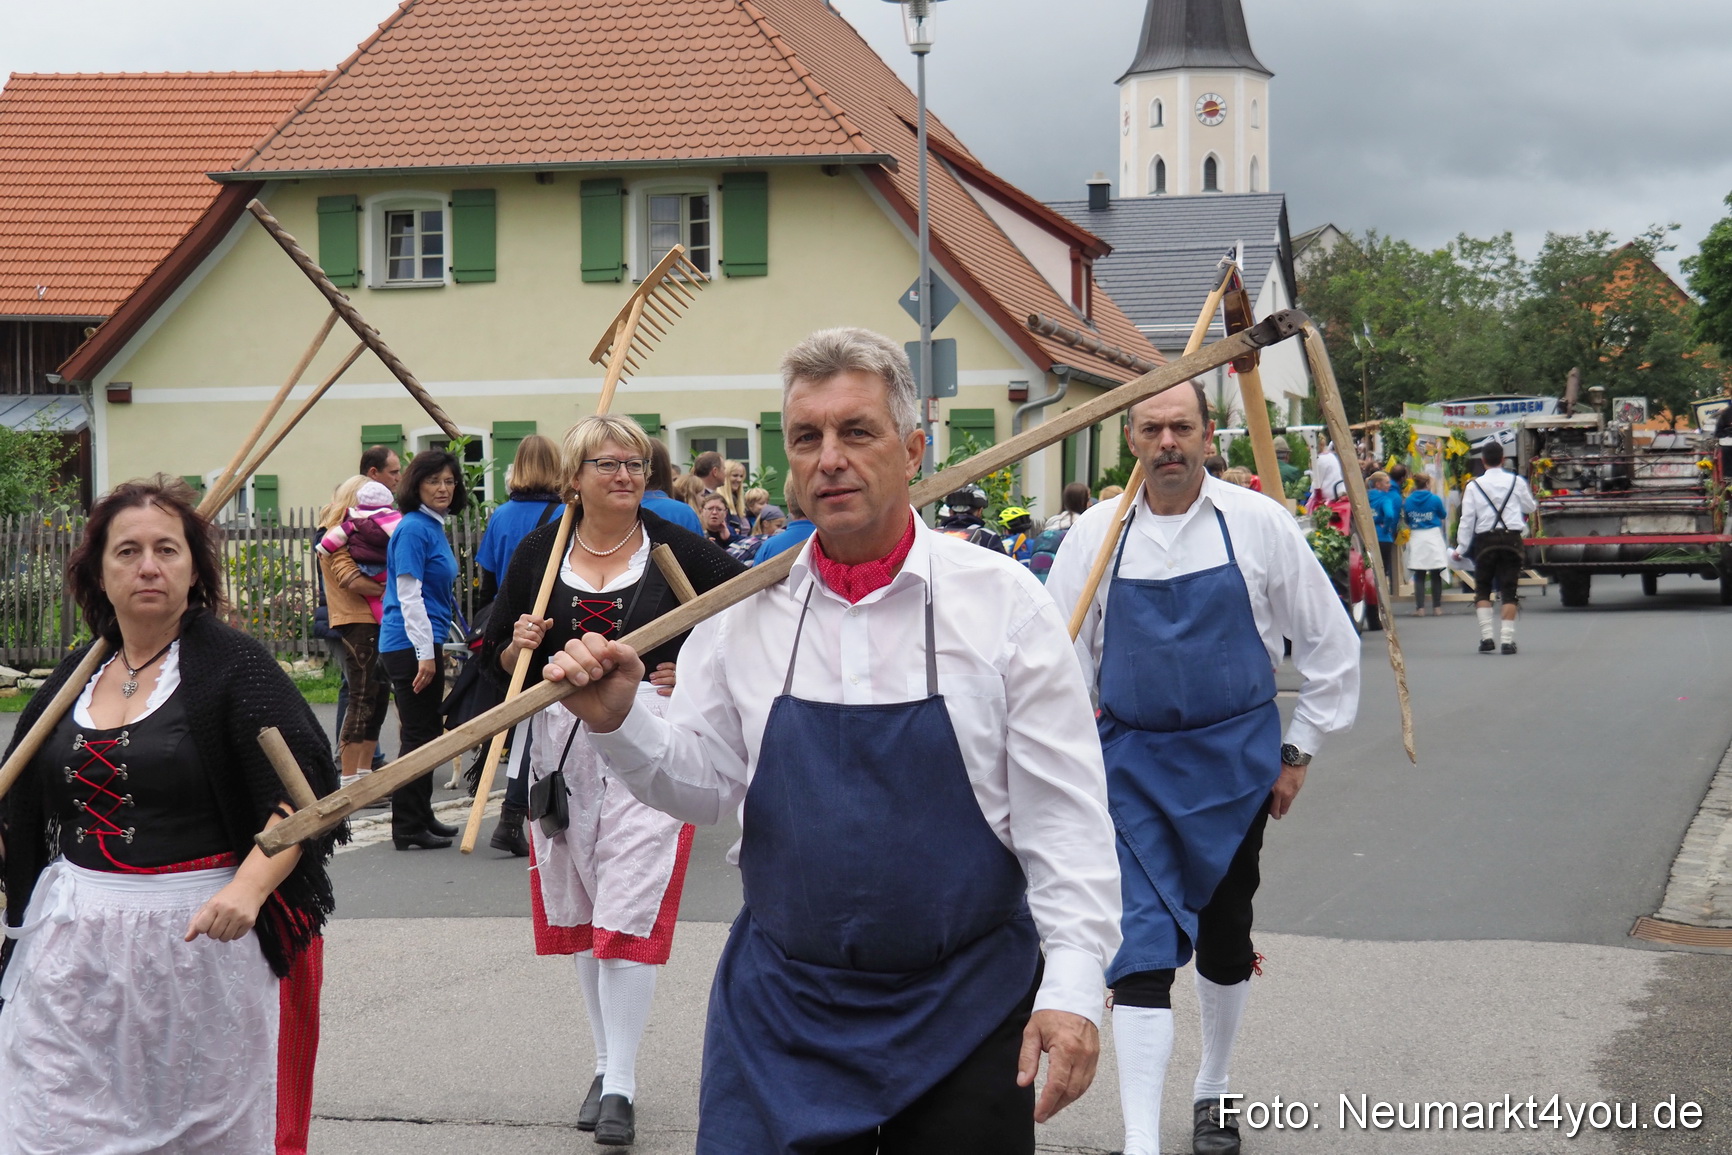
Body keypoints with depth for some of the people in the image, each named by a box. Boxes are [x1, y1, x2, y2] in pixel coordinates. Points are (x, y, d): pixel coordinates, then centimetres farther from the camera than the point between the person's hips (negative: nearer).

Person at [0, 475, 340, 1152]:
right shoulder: (75, 675, 10)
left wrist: (249, 888, -28)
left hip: (197, 936, -4)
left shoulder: (232, 666, -6)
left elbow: (302, 796, -14)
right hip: (71, 946, 4)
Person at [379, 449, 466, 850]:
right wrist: (425, 653, -20)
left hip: (424, 642, 10)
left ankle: (421, 817, 25)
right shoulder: (413, 528, -14)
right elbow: (409, 595, -18)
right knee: (418, 734, -6)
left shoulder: (435, 527, 15)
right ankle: (408, 828, -1)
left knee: (426, 733, 15)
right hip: (410, 646, -10)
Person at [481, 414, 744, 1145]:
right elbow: (498, 660, 12)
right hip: (562, 738, 4)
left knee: (629, 912, -9)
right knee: (578, 910, 11)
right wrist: (520, 644, -9)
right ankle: (608, 1064, 26)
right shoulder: (539, 554, 7)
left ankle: (620, 1086, -6)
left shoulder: (673, 548, -1)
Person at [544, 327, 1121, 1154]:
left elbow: (1062, 812, -6)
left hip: (965, 1009, -2)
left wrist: (1072, 983, -13)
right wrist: (619, 724, -15)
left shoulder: (1000, 602, -6)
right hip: (781, 1005, 2)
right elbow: (701, 782, 3)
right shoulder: (747, 611, 1)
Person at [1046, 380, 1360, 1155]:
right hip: (1133, 765, -1)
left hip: (1234, 763, 1)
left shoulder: (1257, 524, -4)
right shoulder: (1097, 535, -2)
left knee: (1224, 945, 14)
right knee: (1142, 949, -11)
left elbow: (1331, 646, 5)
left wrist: (1297, 751, 3)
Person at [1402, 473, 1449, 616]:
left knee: (1419, 575, 5)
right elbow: (1443, 515, 7)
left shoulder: (1408, 501, -1)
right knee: (1436, 575, 5)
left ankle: (1419, 607, 1)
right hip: (1433, 537, -2)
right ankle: (1437, 607, 6)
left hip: (1416, 538, 2)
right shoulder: (1435, 499, -8)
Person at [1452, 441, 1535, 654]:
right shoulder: (1516, 482, 1)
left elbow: (1467, 519, -2)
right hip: (1511, 539, 1)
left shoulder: (1474, 486, -2)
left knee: (1482, 590, 10)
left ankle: (1486, 636, -1)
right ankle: (1508, 640, -2)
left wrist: (1461, 548, 4)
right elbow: (1530, 508, 14)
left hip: (1485, 541, -1)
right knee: (1509, 591, 3)